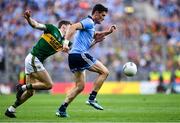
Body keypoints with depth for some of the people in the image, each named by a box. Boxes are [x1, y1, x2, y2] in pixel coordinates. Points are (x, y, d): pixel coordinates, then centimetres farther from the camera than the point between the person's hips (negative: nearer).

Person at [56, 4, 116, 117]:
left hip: (74, 57, 10)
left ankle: (62, 109, 6)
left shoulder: (91, 25, 25)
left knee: (80, 86, 12)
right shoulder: (89, 22, -7)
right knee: (104, 72, -4)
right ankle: (92, 99, -7)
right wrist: (66, 42, -33)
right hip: (80, 54, -10)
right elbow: (73, 27, -22)